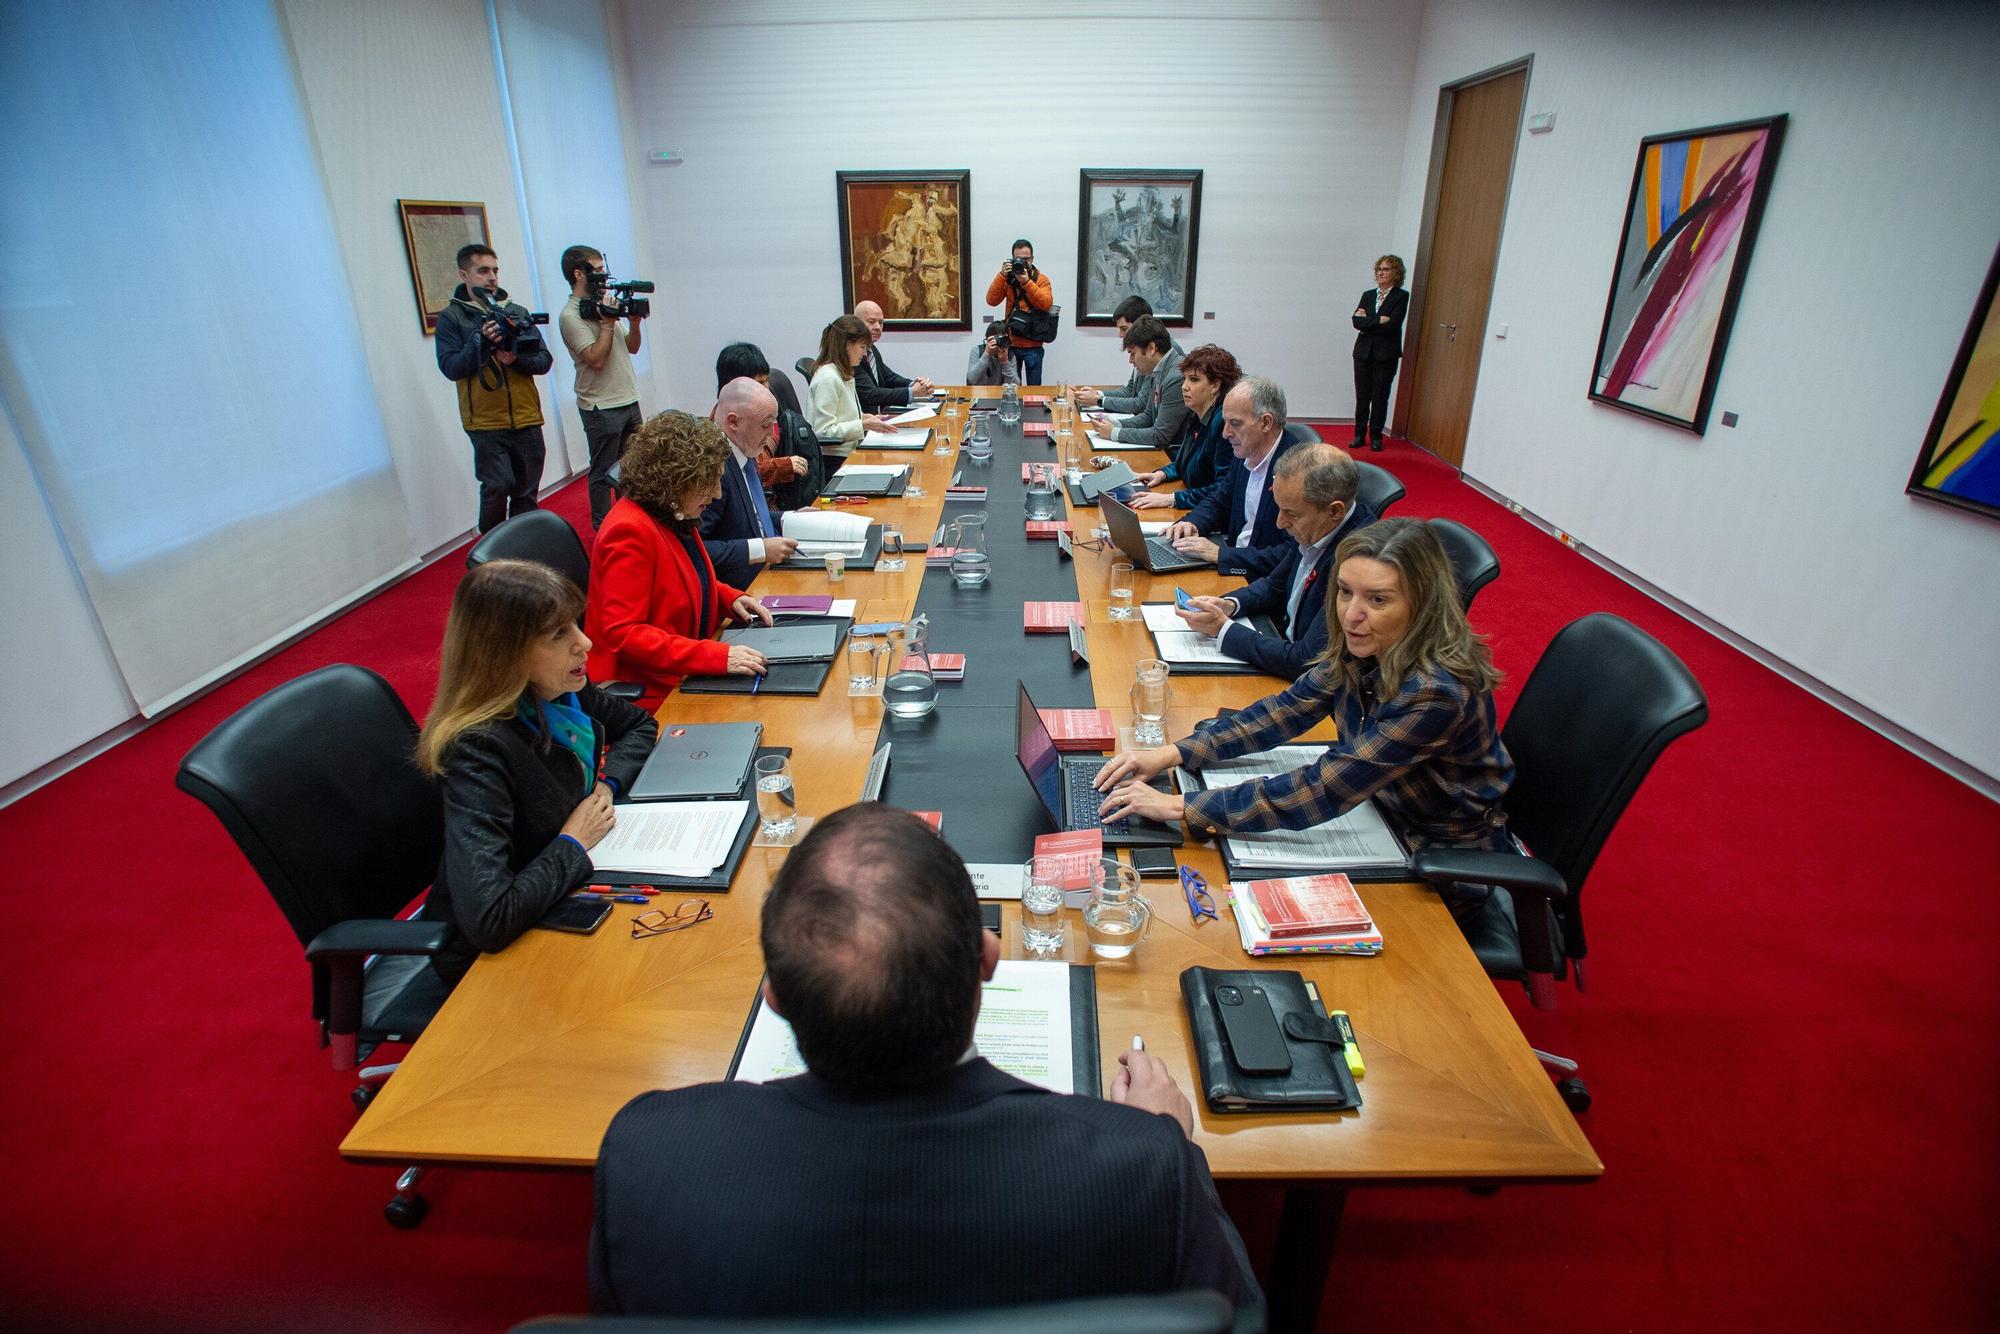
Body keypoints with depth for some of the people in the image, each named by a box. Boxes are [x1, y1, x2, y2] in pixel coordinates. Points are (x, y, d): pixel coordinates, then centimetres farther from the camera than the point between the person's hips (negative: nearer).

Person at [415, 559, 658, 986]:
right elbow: (489, 920, -38)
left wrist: (608, 785, -5)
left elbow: (640, 725, 13)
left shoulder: (562, 692, -9)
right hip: (491, 952, -6)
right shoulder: (478, 749, -30)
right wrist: (572, 845, -22)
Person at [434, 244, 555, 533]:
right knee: (497, 487, -14)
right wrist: (481, 341, -18)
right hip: (486, 423, -3)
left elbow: (544, 361, 6)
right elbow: (450, 367, -6)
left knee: (526, 493, 8)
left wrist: (516, 359, -13)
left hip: (527, 420, 3)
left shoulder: (517, 311, 11)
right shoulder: (451, 317, 2)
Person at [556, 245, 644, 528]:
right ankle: (603, 528, 13)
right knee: (604, 472, 2)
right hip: (601, 407, -8)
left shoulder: (602, 305, 13)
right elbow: (596, 359, -22)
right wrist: (607, 322, -17)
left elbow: (631, 348, 16)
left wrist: (634, 323, -1)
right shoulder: (570, 316, -13)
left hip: (628, 400, 8)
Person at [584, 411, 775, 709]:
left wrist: (731, 598, 4)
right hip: (650, 694, -9)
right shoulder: (630, 530, -20)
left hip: (683, 677, 9)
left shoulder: (674, 515, 7)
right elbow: (623, 633, -24)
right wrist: (717, 656, -31)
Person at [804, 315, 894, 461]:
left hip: (848, 453, 9)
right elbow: (824, 431, -18)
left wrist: (863, 417, 8)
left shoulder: (844, 375, 17)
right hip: (832, 459, -9)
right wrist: (864, 425, -21)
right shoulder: (827, 378, -14)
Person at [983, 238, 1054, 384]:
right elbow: (991, 301, -7)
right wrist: (1002, 276, -17)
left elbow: (1047, 303, -16)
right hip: (1011, 343, 2)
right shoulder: (1007, 278, 4)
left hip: (1033, 345, -2)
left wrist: (1026, 282, -23)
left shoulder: (1041, 279, 0)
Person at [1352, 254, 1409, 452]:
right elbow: (1356, 321, -4)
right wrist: (1378, 320, -14)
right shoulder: (1368, 295, 12)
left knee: (1380, 397, 2)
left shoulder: (1401, 296, -1)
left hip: (1386, 355, -3)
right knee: (1362, 396, 4)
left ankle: (1376, 436, 11)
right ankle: (1359, 435, 12)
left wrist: (1367, 322, -7)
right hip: (1364, 352, 3)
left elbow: (1392, 326, -14)